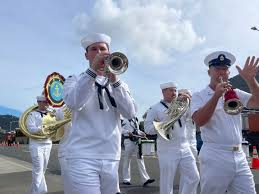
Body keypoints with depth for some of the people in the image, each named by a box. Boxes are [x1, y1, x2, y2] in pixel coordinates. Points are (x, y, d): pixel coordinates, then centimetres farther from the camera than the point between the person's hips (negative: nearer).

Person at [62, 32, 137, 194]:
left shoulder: (119, 84, 15)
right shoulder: (74, 81, 8)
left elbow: (130, 113, -3)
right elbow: (73, 103, -15)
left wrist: (114, 80, -12)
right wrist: (93, 70, -20)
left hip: (111, 158, 3)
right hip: (82, 157, -3)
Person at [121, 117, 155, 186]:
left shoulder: (135, 119, 14)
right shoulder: (126, 119, -6)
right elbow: (121, 129, -12)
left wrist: (141, 133, 4)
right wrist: (128, 132, -27)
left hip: (137, 141, 7)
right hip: (129, 140, -6)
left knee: (140, 159, 1)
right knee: (127, 160, 4)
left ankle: (145, 179, 0)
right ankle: (126, 179, 16)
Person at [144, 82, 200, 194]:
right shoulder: (155, 108, 0)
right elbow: (147, 128, -6)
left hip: (185, 149, 5)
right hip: (167, 151, -4)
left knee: (194, 178, 7)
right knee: (166, 183, 3)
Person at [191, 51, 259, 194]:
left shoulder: (236, 93, 12)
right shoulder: (199, 96, -1)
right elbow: (199, 121, -17)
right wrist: (216, 95, -24)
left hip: (239, 156, 4)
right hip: (215, 157, -4)